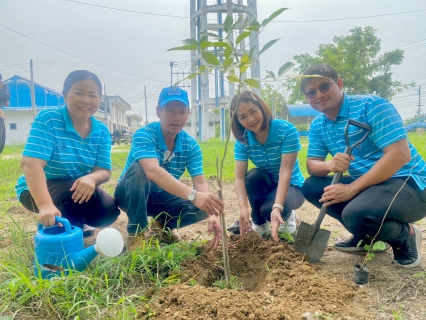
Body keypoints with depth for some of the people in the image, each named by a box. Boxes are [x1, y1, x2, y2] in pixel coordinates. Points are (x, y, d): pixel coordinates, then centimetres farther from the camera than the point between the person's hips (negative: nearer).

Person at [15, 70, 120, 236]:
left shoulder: (102, 131, -7)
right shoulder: (47, 119, -21)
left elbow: (104, 171, -13)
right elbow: (31, 163, -33)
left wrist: (91, 178, -39)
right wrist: (45, 205, -48)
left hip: (75, 191, 5)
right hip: (38, 190, -4)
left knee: (109, 211, -15)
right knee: (73, 191, -33)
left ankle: (72, 224, 16)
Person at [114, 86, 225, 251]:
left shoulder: (191, 145, -11)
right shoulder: (144, 135, -26)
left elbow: (200, 182, -21)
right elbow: (153, 172, -45)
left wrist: (211, 213, -41)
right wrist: (193, 195, -59)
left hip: (161, 197, 4)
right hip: (131, 195, -3)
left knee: (202, 206, -21)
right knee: (138, 169, -36)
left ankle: (162, 223, 8)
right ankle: (136, 233, -19)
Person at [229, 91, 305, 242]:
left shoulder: (287, 130, -24)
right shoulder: (242, 140, -13)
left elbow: (285, 172, -31)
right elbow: (239, 177, -22)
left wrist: (277, 207, -43)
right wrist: (243, 207, -40)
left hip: (291, 186, -3)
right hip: (266, 186, 4)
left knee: (268, 209, -34)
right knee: (254, 175, -31)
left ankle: (287, 215, 4)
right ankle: (260, 224, -8)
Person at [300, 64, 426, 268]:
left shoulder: (371, 106, -16)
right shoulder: (317, 126, 5)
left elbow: (399, 155, -24)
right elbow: (312, 164, 3)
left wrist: (351, 189, -25)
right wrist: (329, 165, -22)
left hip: (408, 183, -7)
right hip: (366, 184, 8)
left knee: (356, 214, -34)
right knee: (311, 187, -1)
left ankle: (405, 236, 1)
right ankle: (367, 236, 10)